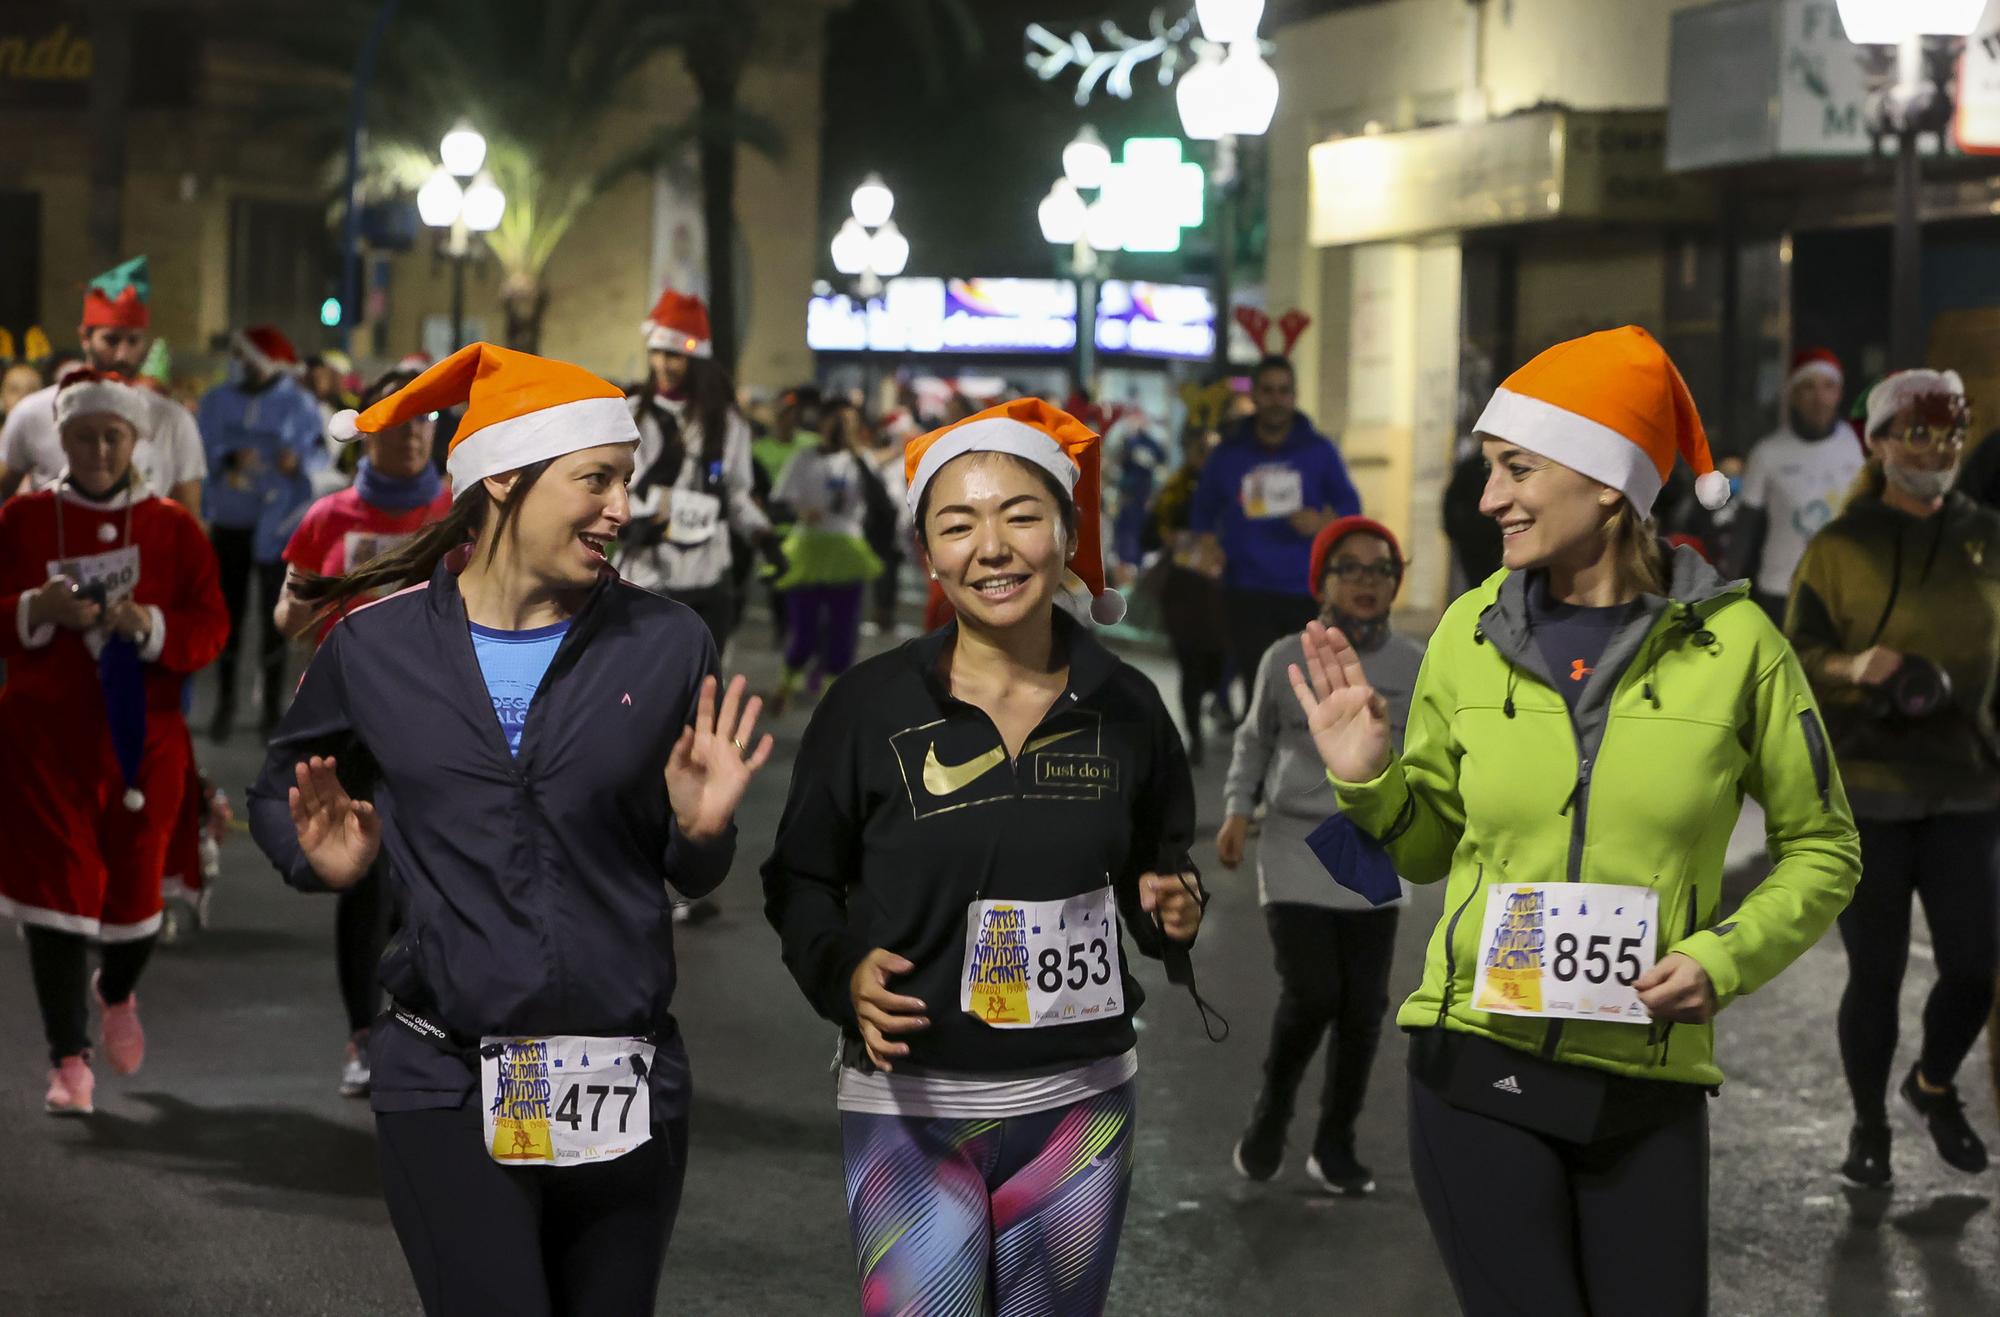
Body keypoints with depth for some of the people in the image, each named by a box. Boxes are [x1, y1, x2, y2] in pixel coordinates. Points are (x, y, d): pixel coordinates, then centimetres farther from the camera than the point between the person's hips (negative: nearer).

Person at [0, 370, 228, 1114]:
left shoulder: (174, 528, 3)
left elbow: (210, 627, -2)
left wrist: (147, 624, -20)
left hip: (143, 738, 1)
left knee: (134, 885, 8)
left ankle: (116, 993, 42)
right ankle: (69, 1063, -1)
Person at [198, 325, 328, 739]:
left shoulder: (298, 403, 1)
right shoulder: (218, 401, 6)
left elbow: (319, 452, -1)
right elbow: (203, 451, 0)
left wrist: (299, 460, -22)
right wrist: (229, 458, -21)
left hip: (277, 523, -2)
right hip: (229, 521, 2)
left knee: (275, 613, -2)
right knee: (227, 613, 4)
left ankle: (273, 708, 6)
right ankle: (225, 703, 14)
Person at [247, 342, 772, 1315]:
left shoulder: (666, 646, 0)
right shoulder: (378, 647, -1)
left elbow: (692, 877, 8)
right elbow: (280, 796, 16)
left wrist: (701, 828, -13)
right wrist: (325, 859, -5)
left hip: (624, 1087, 2)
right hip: (447, 1083, -2)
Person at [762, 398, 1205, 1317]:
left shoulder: (1123, 707, 2)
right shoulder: (870, 706, -5)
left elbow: (1159, 860, 16)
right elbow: (799, 878, 2)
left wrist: (1171, 912, -5)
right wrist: (842, 970, -17)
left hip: (1080, 1107, 3)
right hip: (910, 1108, -3)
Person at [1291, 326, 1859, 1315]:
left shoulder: (1730, 641, -3)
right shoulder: (1471, 632, 3)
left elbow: (1823, 851, 6)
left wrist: (1726, 957, -9)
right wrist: (1368, 779, -5)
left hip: (1646, 1087, -1)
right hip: (1478, 1065, 1)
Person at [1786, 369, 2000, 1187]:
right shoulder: (1839, 547, -2)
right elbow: (1799, 658, -3)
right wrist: (1857, 668, -22)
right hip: (1866, 790, -3)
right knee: (1876, 971, 2)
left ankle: (1934, 1085, 31)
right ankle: (1869, 1125, 22)